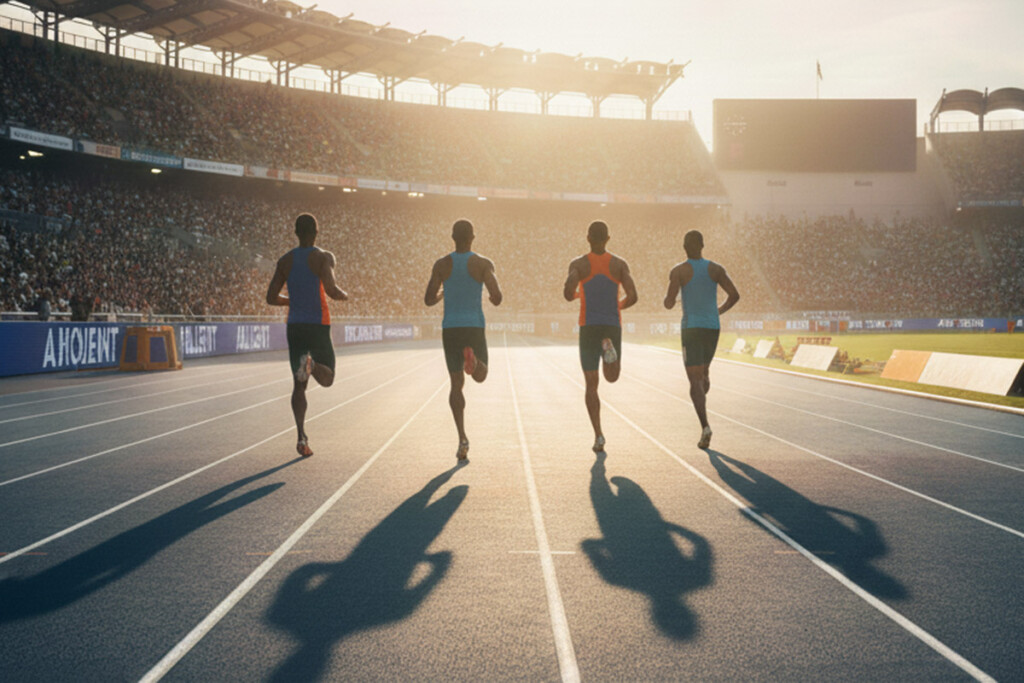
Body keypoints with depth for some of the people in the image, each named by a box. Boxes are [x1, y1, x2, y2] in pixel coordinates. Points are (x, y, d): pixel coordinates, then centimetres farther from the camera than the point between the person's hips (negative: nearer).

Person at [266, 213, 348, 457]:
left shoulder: (285, 261, 7)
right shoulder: (324, 257, -6)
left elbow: (271, 298, 5)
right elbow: (330, 289, -21)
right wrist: (343, 295, 2)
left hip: (294, 327, 4)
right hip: (318, 326, -4)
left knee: (299, 385, 8)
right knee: (327, 379, 9)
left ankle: (302, 435, -7)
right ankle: (311, 363, -28)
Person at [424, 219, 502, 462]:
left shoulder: (441, 265, 0)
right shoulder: (483, 264, -5)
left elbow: (429, 300, -3)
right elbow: (497, 297, -13)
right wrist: (493, 299, 12)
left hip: (450, 329, 1)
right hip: (475, 327, -1)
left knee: (456, 384, 11)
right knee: (480, 376, 19)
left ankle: (462, 438, -2)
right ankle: (472, 359, -22)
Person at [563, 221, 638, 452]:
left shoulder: (578, 264, -3)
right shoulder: (620, 264, 2)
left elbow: (568, 291, -19)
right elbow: (632, 296, -8)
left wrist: (574, 295, 7)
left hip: (588, 328, -1)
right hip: (613, 327, 1)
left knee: (591, 384, 6)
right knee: (612, 377, 16)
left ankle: (598, 435, -5)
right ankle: (609, 348, -20)